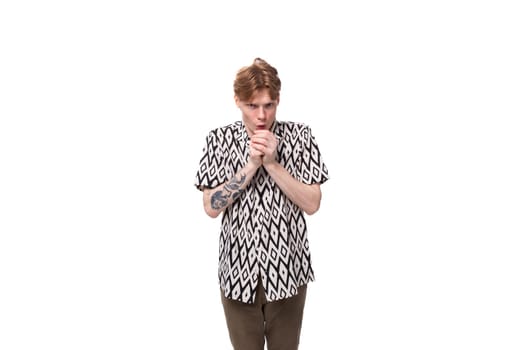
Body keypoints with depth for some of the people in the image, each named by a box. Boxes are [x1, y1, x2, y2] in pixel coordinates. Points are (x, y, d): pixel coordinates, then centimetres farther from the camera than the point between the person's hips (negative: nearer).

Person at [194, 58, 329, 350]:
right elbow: (211, 207, -10)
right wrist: (251, 165, -19)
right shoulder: (219, 140, -5)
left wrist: (271, 163, -20)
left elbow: (312, 204, -10)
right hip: (238, 269, 0)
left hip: (288, 269, 0)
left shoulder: (300, 135, -6)